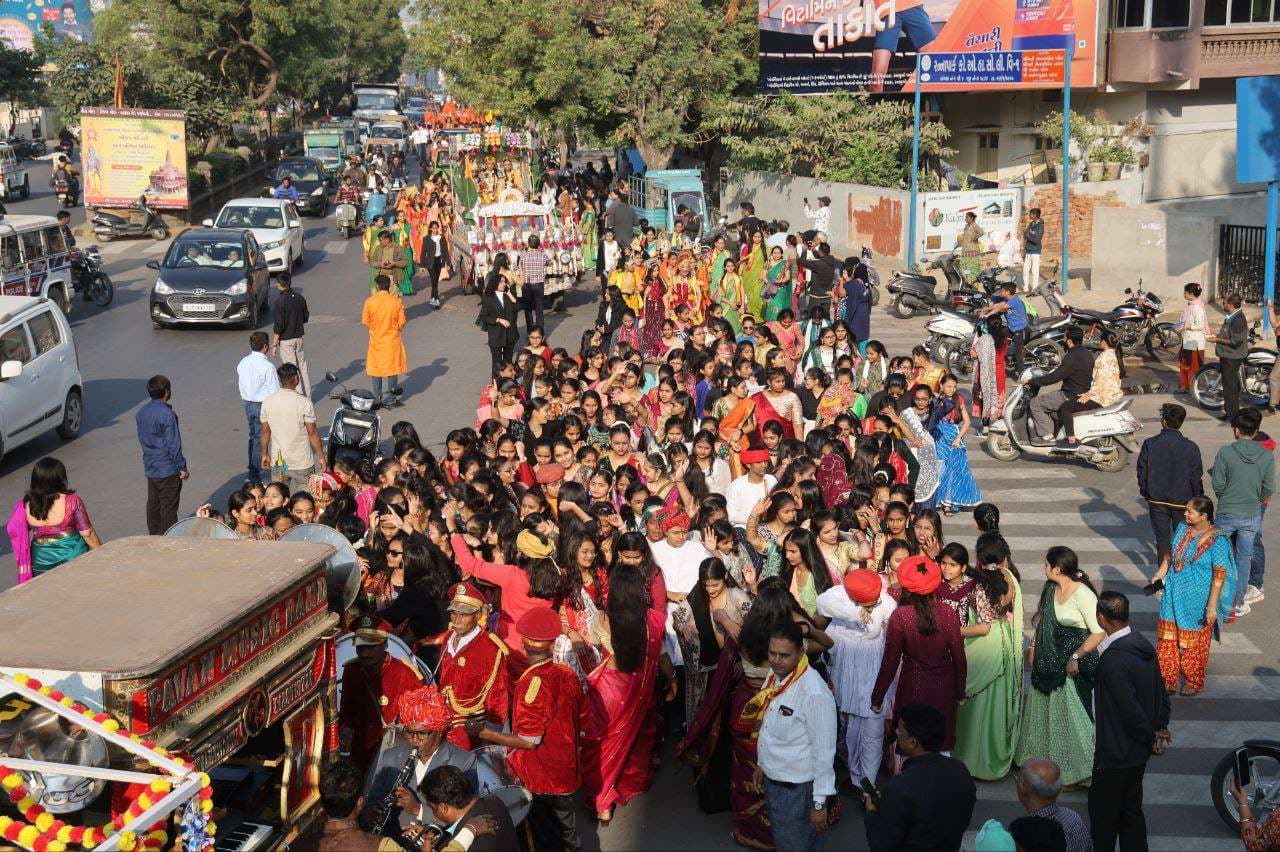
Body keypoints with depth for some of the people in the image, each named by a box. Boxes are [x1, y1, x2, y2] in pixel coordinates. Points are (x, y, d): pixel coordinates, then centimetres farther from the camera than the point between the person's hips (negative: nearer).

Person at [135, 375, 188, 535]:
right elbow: (173, 444, -18)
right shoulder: (167, 414, -19)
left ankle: (154, 535, 24)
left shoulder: (141, 412, 6)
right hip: (167, 469, -8)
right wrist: (182, 467, -10)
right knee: (169, 508, 0)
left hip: (150, 467, 8)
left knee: (153, 504, 16)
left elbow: (142, 439, 14)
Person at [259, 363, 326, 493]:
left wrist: (264, 454, 15)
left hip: (277, 462, 4)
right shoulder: (304, 402, -17)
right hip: (302, 463, -4)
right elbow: (312, 433, -13)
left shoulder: (267, 402, -5)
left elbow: (265, 431, 2)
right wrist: (321, 456, -2)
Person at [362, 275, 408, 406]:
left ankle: (378, 398, 21)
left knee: (376, 370, 15)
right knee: (391, 370, 10)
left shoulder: (369, 301, -11)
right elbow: (402, 322, -8)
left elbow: (365, 322, -5)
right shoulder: (397, 301, -12)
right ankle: (389, 398, 10)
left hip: (376, 340, 1)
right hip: (392, 341, -1)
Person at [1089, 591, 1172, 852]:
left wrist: (1150, 739, -10)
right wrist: (1161, 727, 9)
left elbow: (1130, 709, -24)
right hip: (1139, 751, 8)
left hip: (1116, 753, -8)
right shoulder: (1143, 644, -1)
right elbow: (1161, 690, 7)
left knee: (1102, 811, 9)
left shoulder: (1112, 659, -28)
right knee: (1132, 809, 21)